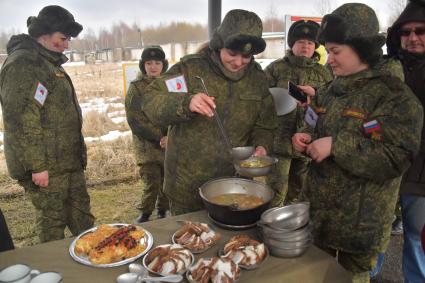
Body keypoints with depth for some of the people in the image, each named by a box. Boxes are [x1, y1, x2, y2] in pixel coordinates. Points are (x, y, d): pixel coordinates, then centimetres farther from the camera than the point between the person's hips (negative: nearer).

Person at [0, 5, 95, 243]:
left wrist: (79, 151, 21)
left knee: (81, 215, 18)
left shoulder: (49, 62, 15)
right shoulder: (22, 63, -16)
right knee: (52, 220, 5)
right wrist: (37, 166, -21)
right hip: (45, 166, -9)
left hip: (69, 160, 9)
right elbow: (20, 120, -22)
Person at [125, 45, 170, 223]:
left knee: (167, 181, 9)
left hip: (170, 144, 3)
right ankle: (145, 214, 18)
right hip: (146, 145, -2)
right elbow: (135, 120, -8)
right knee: (151, 182, -5)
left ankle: (163, 211, 30)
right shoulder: (136, 87, 0)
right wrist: (159, 137, -15)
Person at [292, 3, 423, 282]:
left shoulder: (395, 96, -16)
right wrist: (307, 137, -5)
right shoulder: (332, 90, 6)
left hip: (360, 219, -6)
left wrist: (336, 146, -28)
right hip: (320, 208, 7)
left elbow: (397, 158, -23)